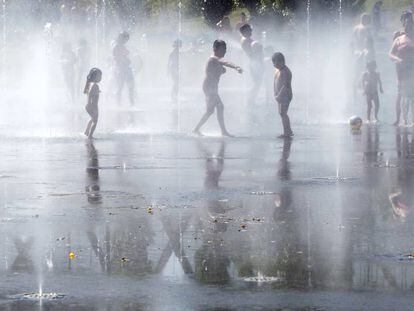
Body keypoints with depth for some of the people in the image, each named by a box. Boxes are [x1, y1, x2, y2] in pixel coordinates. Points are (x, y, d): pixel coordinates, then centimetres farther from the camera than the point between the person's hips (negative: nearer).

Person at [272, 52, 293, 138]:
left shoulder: (285, 72, -19)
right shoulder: (277, 70, 9)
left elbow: (285, 85, -24)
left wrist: (279, 95, -26)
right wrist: (275, 93, 11)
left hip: (285, 95, -10)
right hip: (280, 95, 10)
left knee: (283, 113, -10)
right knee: (282, 113, 13)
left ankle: (287, 133, -6)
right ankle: (289, 131, 22)